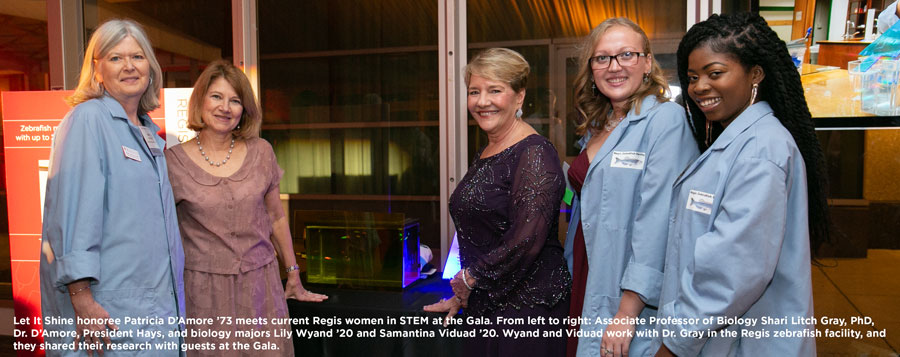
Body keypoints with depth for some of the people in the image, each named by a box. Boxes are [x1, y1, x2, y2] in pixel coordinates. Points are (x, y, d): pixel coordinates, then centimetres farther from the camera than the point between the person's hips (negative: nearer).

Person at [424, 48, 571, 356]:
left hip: (527, 304, -8)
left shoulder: (534, 154, -15)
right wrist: (461, 296, 19)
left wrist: (470, 277, -11)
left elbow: (527, 241, -23)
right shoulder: (484, 155, 12)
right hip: (483, 303, 8)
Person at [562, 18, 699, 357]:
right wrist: (570, 280, 16)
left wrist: (628, 313, -23)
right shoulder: (596, 128, 11)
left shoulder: (666, 119, -14)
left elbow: (657, 221, -21)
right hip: (585, 283, 7)